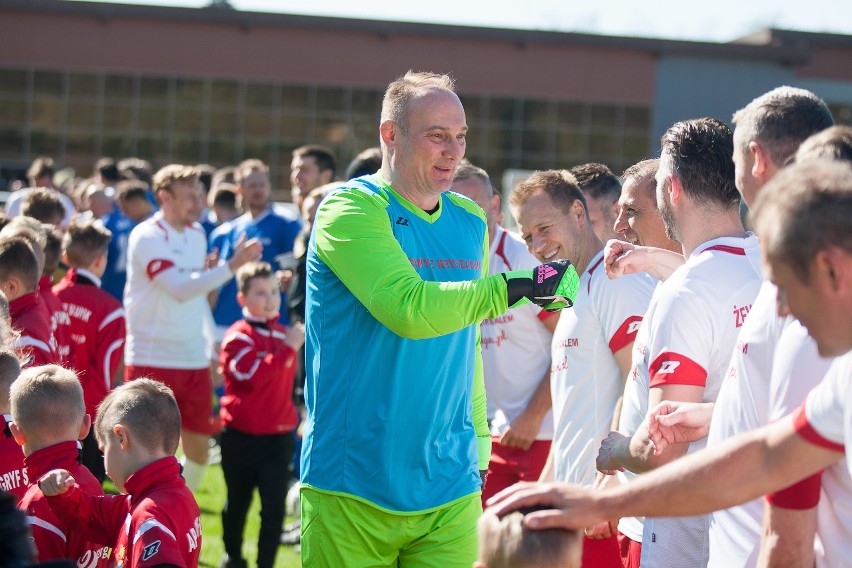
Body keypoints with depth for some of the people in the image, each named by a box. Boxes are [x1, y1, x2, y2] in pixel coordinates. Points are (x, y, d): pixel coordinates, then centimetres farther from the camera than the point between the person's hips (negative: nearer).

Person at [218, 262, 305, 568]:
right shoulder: (238, 336, -12)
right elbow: (255, 374, -28)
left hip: (278, 435, 4)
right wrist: (288, 348, -30)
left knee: (275, 505, -3)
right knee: (237, 501, 13)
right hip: (242, 435, -4)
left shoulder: (283, 333, 9)